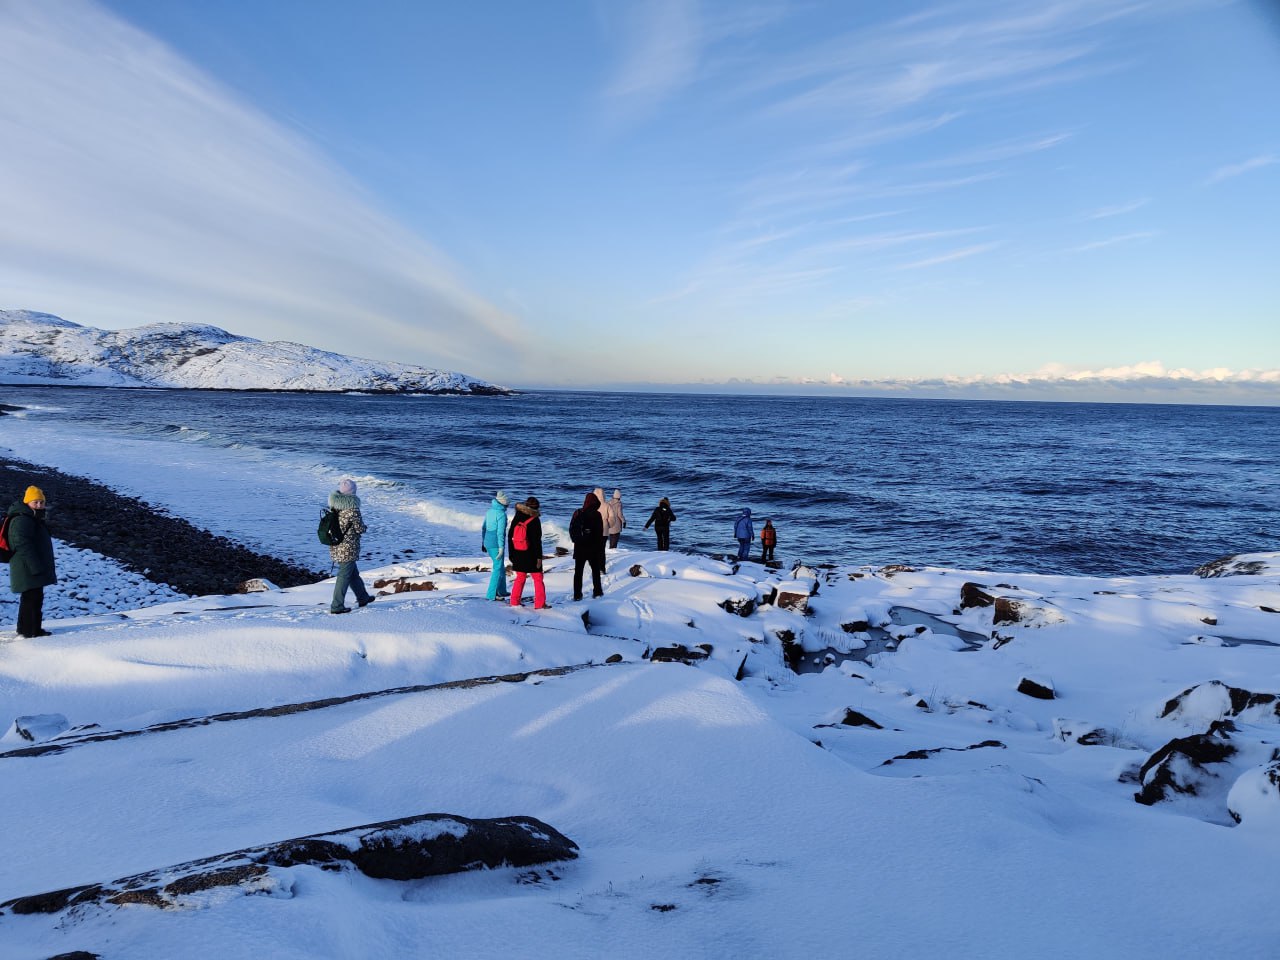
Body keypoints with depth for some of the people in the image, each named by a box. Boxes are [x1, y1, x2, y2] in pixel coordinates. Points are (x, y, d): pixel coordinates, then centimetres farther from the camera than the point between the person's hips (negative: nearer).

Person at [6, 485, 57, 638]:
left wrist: (43, 567, 27)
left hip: (35, 569, 11)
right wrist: (36, 567, -26)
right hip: (28, 570, -11)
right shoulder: (21, 520, -16)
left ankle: (36, 629, 23)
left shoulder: (34, 519, 19)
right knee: (30, 599, -8)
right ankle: (26, 631, -3)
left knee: (37, 598, 15)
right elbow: (23, 546, -23)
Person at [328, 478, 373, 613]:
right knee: (344, 575, 1)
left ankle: (363, 597, 38)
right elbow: (359, 527, -16)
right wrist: (366, 528, 6)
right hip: (348, 548, -8)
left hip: (336, 547, 8)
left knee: (353, 573, 22)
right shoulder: (352, 508, -19)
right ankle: (337, 606, 5)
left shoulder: (335, 506, 3)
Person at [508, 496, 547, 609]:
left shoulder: (516, 519, 5)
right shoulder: (534, 520, -12)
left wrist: (511, 554, 16)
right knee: (538, 579, 3)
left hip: (518, 554, 5)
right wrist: (539, 557, -11)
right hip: (530, 555, -5)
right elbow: (537, 541, -14)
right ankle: (540, 603, 0)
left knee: (520, 578, 17)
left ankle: (514, 602, 17)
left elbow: (510, 537, 9)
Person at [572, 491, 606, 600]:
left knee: (578, 571, 7)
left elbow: (571, 528, 3)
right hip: (592, 547, -1)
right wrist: (599, 546, 3)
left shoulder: (578, 513, -3)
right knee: (595, 570, 15)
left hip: (579, 547, 1)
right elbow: (600, 533, -7)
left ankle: (577, 594, 4)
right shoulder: (596, 515, -10)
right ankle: (597, 591, 18)